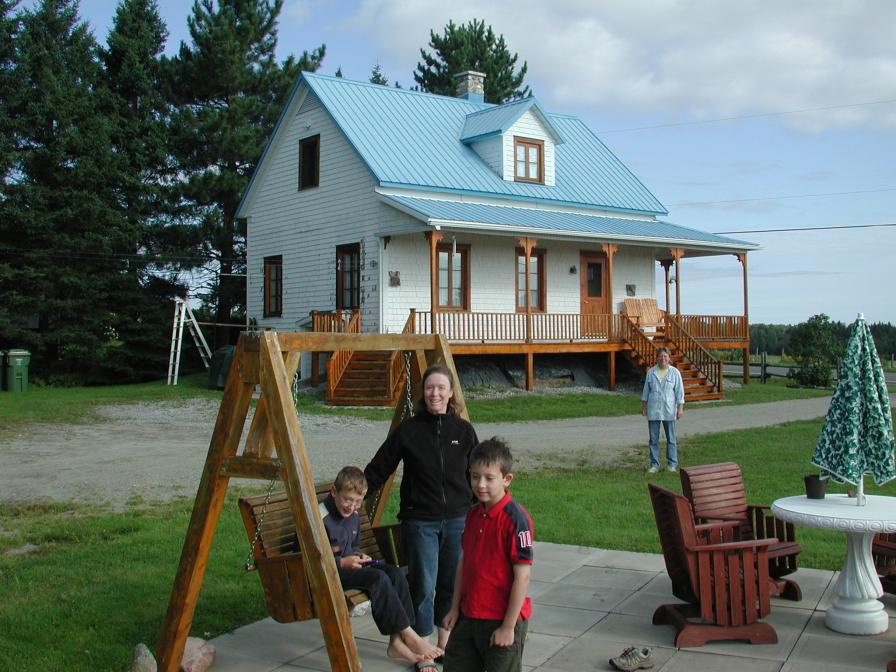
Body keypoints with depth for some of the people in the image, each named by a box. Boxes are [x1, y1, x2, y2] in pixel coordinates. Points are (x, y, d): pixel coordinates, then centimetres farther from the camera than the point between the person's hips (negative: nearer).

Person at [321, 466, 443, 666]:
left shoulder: (353, 517, 13)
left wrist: (358, 556, 4)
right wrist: (342, 563, -22)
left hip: (349, 565, 9)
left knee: (395, 573, -15)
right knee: (378, 578, -29)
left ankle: (397, 641, -20)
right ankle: (409, 636, -21)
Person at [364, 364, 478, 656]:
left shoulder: (464, 430, 2)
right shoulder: (408, 429, -4)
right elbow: (377, 470, 1)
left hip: (457, 521, 2)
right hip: (419, 522, -2)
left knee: (451, 585, 10)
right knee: (423, 586, 0)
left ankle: (444, 643, 28)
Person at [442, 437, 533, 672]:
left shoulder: (515, 519, -19)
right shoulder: (473, 514, 4)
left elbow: (523, 576, -18)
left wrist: (509, 626, -16)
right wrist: (455, 608, 12)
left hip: (502, 621, -7)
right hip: (469, 616, 7)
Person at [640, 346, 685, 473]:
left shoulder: (675, 372, -1)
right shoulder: (651, 372, 4)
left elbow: (679, 392, 0)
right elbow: (646, 391, 10)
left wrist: (680, 408, -5)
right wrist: (644, 406, 9)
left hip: (669, 410, -1)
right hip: (653, 410, 2)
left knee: (671, 438, 5)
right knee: (653, 438, 4)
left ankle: (672, 464, 15)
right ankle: (654, 464, 11)